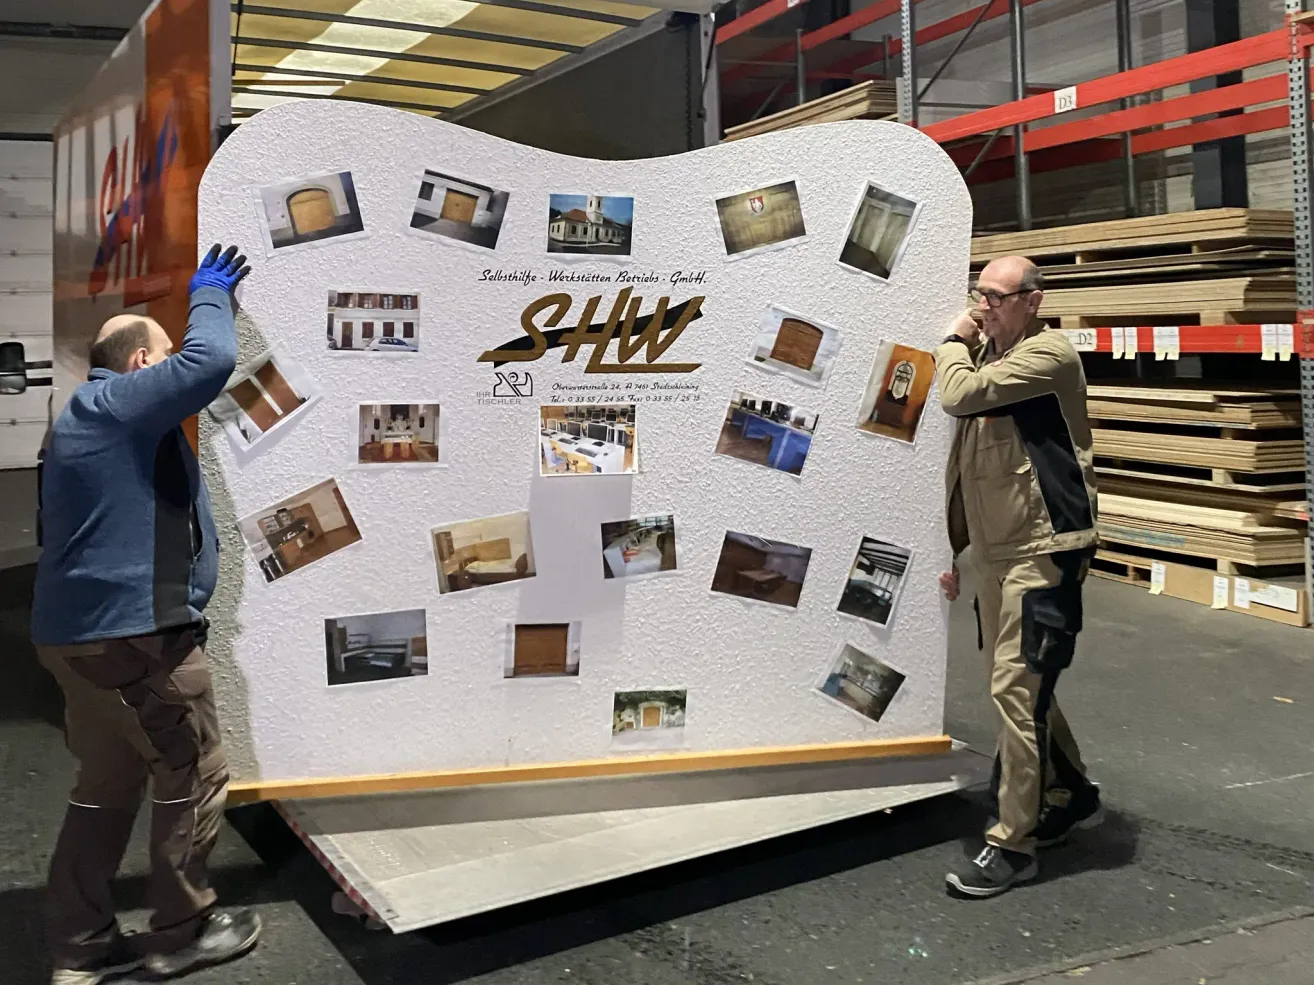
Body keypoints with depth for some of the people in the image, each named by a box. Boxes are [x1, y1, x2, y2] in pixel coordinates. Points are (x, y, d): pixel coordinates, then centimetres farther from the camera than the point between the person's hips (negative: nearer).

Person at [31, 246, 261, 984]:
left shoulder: (88, 415, 21)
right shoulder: (119, 402, -11)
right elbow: (211, 361, -22)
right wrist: (210, 295, -6)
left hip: (83, 631, 11)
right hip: (131, 634, -11)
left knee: (109, 786, 17)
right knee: (195, 781, 3)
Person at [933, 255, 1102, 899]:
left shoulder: (1048, 355, -11)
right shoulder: (986, 357, 14)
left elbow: (960, 396, -26)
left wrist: (954, 341, -6)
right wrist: (952, 545, 17)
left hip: (1042, 551, -9)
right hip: (992, 552, 9)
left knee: (1017, 689, -10)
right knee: (1018, 686, 16)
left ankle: (1013, 843, -2)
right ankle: (1069, 796, 35)